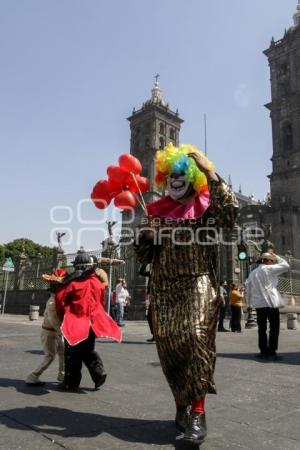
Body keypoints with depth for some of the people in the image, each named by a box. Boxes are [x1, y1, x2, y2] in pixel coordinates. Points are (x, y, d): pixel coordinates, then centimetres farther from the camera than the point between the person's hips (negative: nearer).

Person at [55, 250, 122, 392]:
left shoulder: (72, 281, -10)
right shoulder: (97, 282, 3)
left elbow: (60, 298, -10)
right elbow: (101, 302, 11)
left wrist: (62, 315, 5)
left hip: (75, 322, -4)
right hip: (91, 321, 4)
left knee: (73, 354, 6)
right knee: (88, 350, 21)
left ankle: (71, 383, 12)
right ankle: (99, 373, 7)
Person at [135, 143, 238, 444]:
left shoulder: (206, 205, 5)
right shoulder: (156, 211, 15)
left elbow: (229, 212, -19)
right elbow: (143, 256, 16)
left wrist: (210, 172, -16)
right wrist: (145, 236, -7)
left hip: (198, 282, -4)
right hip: (164, 287, 4)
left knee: (196, 336, -23)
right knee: (168, 344, 4)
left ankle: (197, 411, -12)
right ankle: (182, 404, 24)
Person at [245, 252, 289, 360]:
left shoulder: (252, 273, 12)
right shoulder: (269, 269, -6)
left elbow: (248, 290, 15)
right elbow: (286, 265, 1)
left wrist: (249, 305, 23)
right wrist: (276, 256, 11)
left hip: (259, 304, 6)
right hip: (271, 303, -6)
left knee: (262, 329, 12)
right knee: (274, 328, 1)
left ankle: (264, 351, 15)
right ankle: (272, 352, -2)